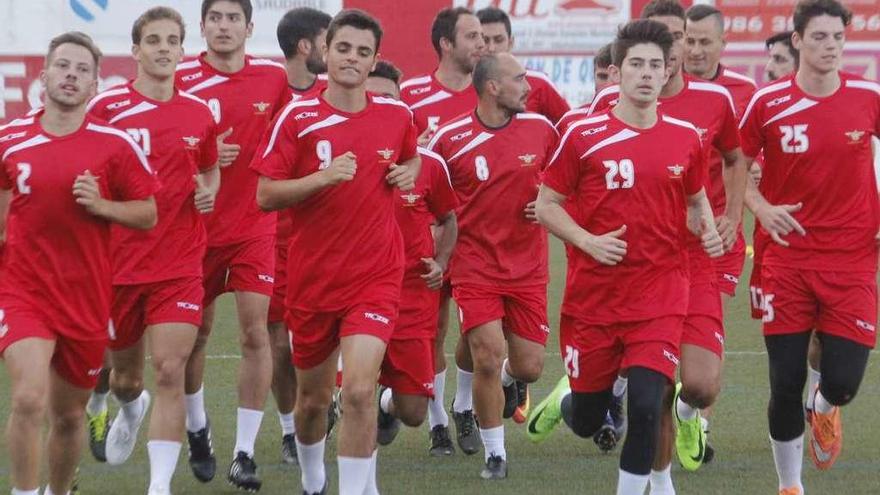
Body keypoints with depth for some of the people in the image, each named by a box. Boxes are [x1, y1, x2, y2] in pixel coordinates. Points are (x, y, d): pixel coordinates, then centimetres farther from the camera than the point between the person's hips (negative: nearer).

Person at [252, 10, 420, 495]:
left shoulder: (396, 114, 1)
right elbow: (265, 195, -8)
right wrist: (323, 177, -22)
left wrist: (407, 175, 1)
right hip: (312, 278, 0)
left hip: (375, 277, 0)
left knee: (359, 390, -19)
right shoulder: (297, 117, -6)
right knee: (312, 397, 15)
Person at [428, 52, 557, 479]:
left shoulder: (541, 129, -1)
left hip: (528, 266, 3)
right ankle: (494, 454, 3)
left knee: (529, 367, 1)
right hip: (475, 265, -3)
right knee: (487, 356, -14)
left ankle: (505, 379, 40)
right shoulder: (450, 139, -8)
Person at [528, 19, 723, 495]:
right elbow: (546, 205, 0)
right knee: (587, 421, 10)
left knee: (645, 406, -17)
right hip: (593, 293, -1)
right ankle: (565, 397, 47)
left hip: (659, 297, 1)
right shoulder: (584, 136, -6)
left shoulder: (686, 138, 2)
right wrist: (589, 242, -15)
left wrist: (707, 229, -3)